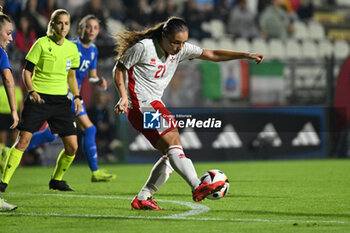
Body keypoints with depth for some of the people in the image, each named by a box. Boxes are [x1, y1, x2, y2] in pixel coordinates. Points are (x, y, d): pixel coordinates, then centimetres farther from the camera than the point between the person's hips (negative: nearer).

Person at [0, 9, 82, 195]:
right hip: (38, 98, -4)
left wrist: (77, 97, 8)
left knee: (72, 146, -1)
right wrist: (32, 91, -17)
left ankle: (56, 180, 21)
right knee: (23, 140, -13)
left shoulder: (72, 48, 8)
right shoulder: (42, 44, -6)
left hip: (61, 100, 4)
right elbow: (27, 70, -3)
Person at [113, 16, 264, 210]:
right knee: (174, 142, -23)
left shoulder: (181, 50, 6)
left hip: (155, 105, 9)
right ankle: (198, 187, -37)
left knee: (171, 155, 4)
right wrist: (124, 96, -15)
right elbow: (119, 68, -4)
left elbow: (212, 55, 8)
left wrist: (245, 55, 1)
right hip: (140, 104, -9)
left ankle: (142, 199, 7)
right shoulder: (144, 47, -13)